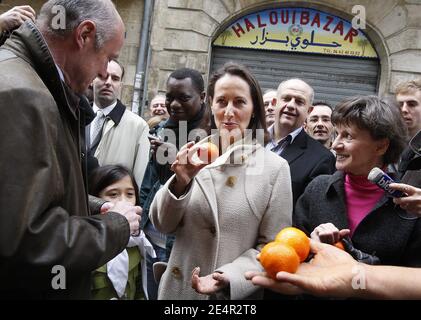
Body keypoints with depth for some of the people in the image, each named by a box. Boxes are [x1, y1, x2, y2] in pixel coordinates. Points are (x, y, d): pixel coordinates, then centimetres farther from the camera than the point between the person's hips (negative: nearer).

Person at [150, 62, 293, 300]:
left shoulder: (275, 168, -10)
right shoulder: (195, 155, -6)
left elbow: (272, 247, -7)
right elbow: (163, 225, -3)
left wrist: (230, 278, -22)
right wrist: (180, 181, -19)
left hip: (237, 294, -2)